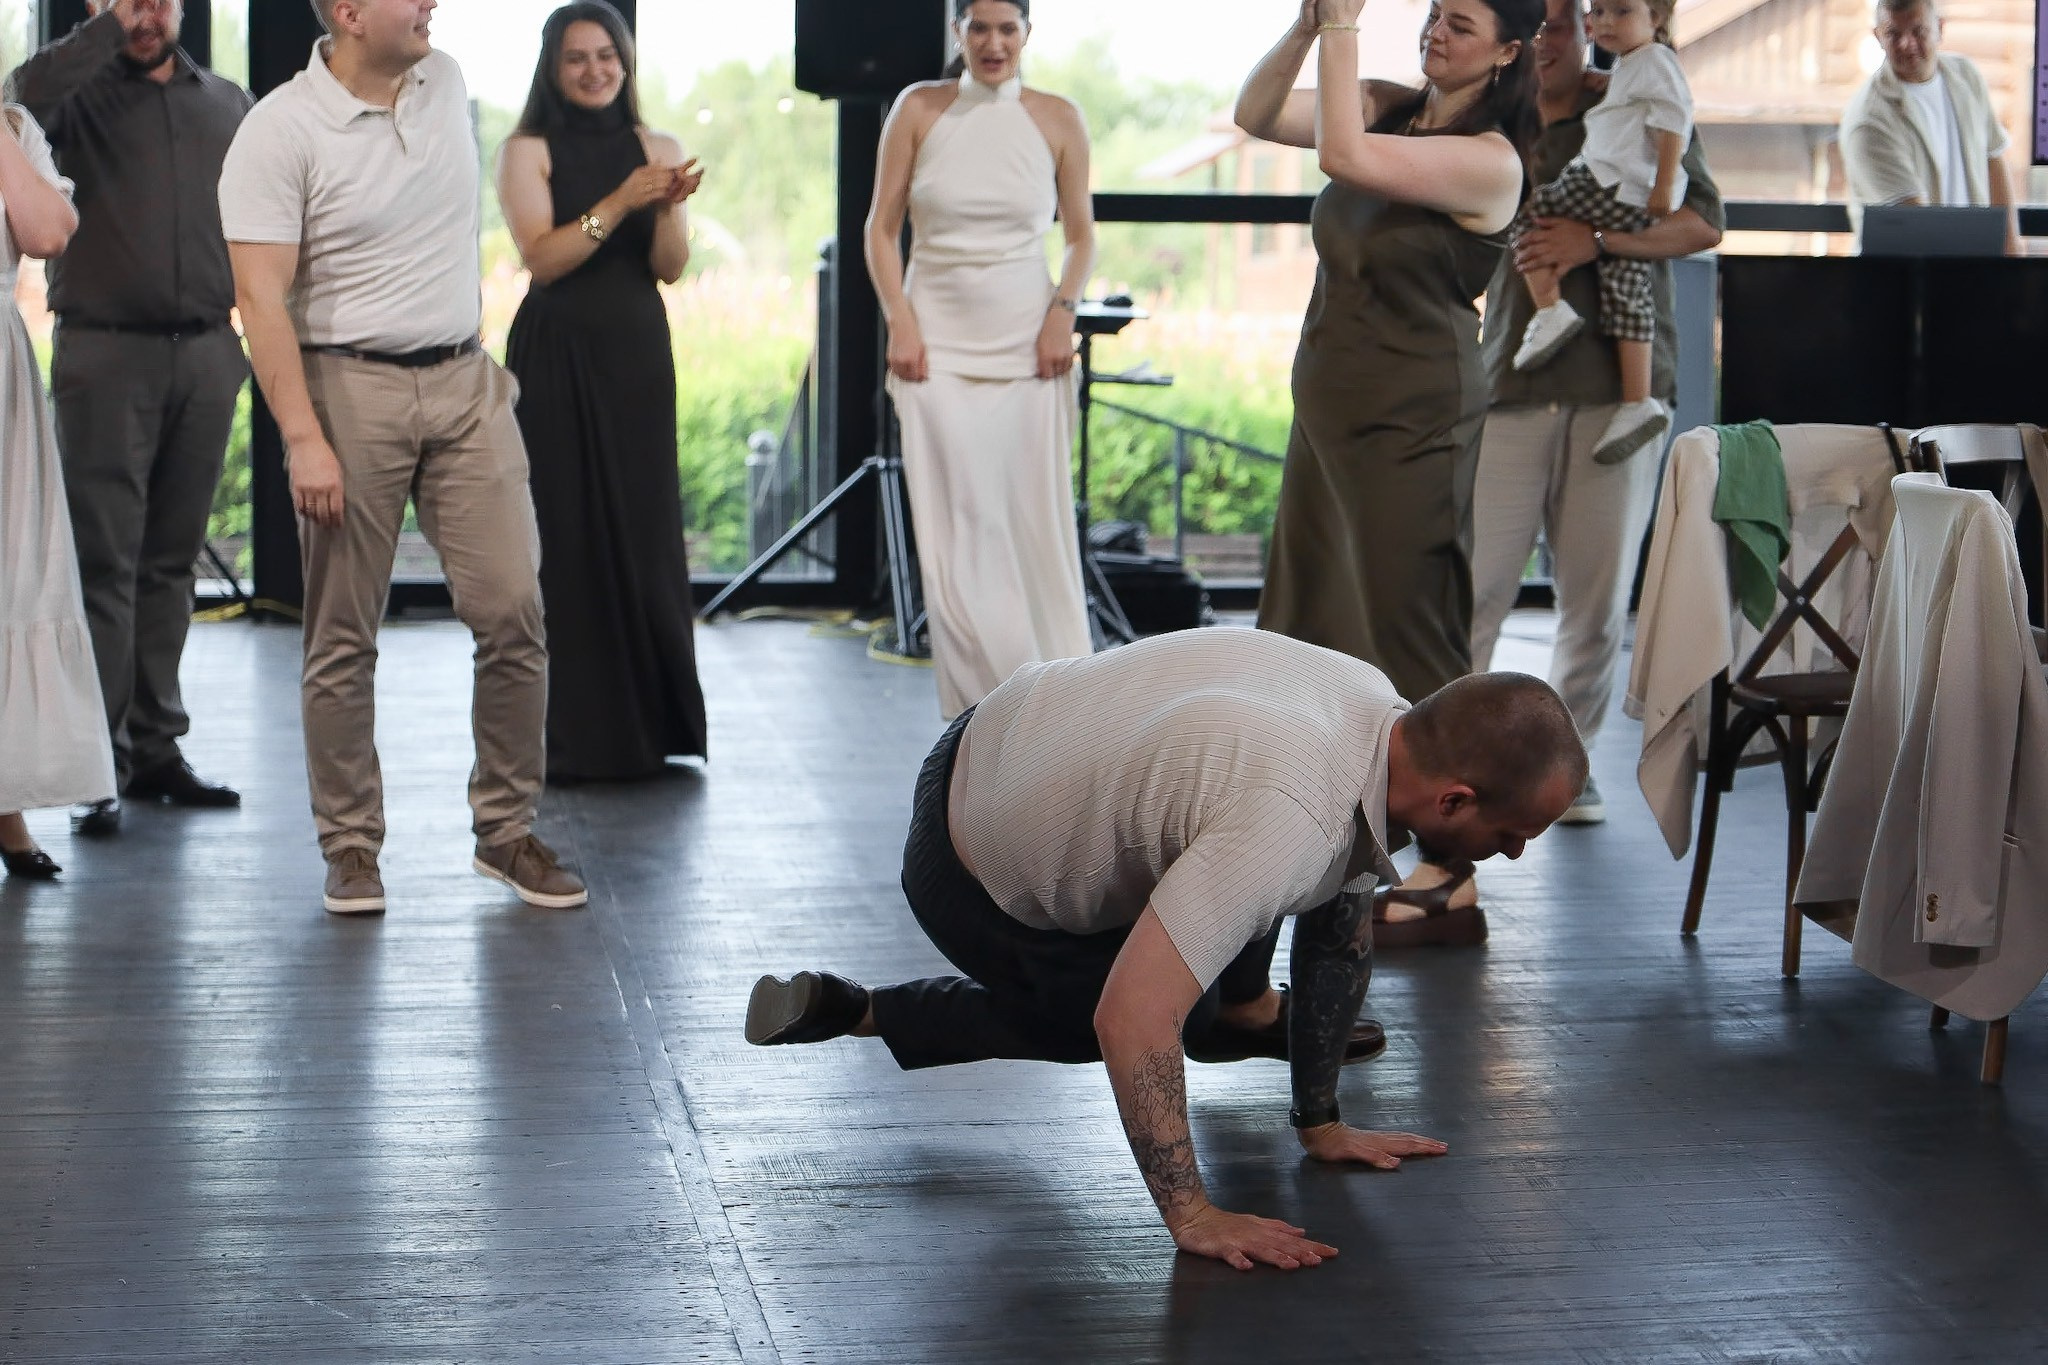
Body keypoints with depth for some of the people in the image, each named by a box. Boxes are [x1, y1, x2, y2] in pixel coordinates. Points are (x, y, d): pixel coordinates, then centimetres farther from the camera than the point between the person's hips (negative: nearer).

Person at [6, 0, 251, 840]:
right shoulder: (83, 96, 0)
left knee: (171, 562, 9)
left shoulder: (228, 107, 14)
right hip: (107, 357, -4)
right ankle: (99, 764, -4)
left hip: (205, 356, 4)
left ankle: (156, 747, 15)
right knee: (105, 565, -5)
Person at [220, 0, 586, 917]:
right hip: (350, 387, -5)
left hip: (465, 382, 5)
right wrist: (303, 438, -22)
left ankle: (506, 831, 10)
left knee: (512, 610, -2)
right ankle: (350, 848, 12)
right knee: (343, 638, 1)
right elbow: (263, 300, -14)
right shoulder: (279, 133, -10)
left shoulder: (447, 83, 9)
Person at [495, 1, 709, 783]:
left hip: (637, 353, 3)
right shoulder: (529, 152, 0)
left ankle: (648, 723, 13)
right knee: (568, 533, -3)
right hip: (557, 357, -3)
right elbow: (541, 256, -12)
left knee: (644, 528, 3)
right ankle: (575, 736, 2)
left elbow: (671, 269, 2)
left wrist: (670, 207, -16)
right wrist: (617, 203, -20)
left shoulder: (656, 149, 10)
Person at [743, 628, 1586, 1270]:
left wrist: (1322, 1123, 6)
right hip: (974, 874, -8)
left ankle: (1243, 1009, 36)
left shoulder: (1382, 712, -11)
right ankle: (849, 1013, 15)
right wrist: (1193, 1218, -34)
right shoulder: (1285, 826, -39)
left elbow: (1339, 927, 4)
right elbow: (1130, 1021, -40)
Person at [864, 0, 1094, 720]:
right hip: (940, 342, 0)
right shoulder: (919, 109, 3)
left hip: (1027, 342, 0)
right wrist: (901, 323, -5)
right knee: (958, 524, -4)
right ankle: (983, 705, 3)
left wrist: (1062, 311, -4)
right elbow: (881, 227, 5)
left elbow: (1081, 235, 11)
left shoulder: (1058, 120, 3)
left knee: (1033, 518, 1)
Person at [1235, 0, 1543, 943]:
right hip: (1330, 405, 9)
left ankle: (1450, 870, 0)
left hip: (1411, 419, -9)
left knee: (1410, 633, -6)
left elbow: (1343, 156, -27)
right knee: (1308, 625, 16)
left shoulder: (1490, 161, -17)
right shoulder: (1389, 108, 7)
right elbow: (1256, 116, 3)